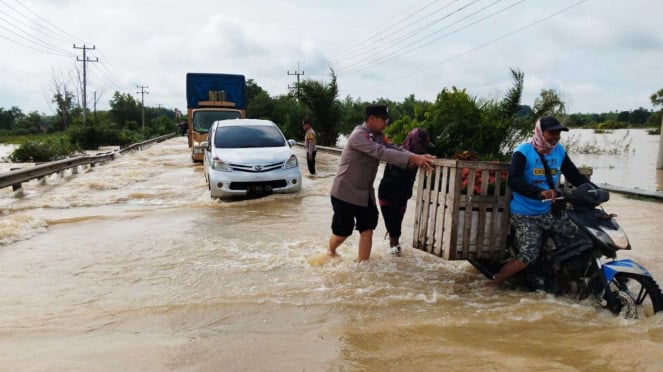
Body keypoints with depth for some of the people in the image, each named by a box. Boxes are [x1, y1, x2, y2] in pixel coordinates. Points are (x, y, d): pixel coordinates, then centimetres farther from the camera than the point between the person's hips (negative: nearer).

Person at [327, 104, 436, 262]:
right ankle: (330, 252, 36)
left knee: (367, 230, 2)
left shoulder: (378, 136, 6)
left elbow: (393, 149, -5)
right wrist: (413, 158, -39)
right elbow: (381, 153, -34)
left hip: (365, 193, 8)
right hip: (346, 192, -7)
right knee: (342, 231, 6)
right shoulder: (359, 135, -22)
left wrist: (417, 157, -23)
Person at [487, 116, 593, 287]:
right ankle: (494, 283, -1)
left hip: (550, 211, 7)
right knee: (528, 256, -18)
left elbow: (575, 176, 11)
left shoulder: (559, 150, 7)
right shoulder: (523, 151, -13)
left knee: (583, 239, 2)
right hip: (525, 215, -7)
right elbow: (513, 181, -27)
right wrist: (540, 192, -41)